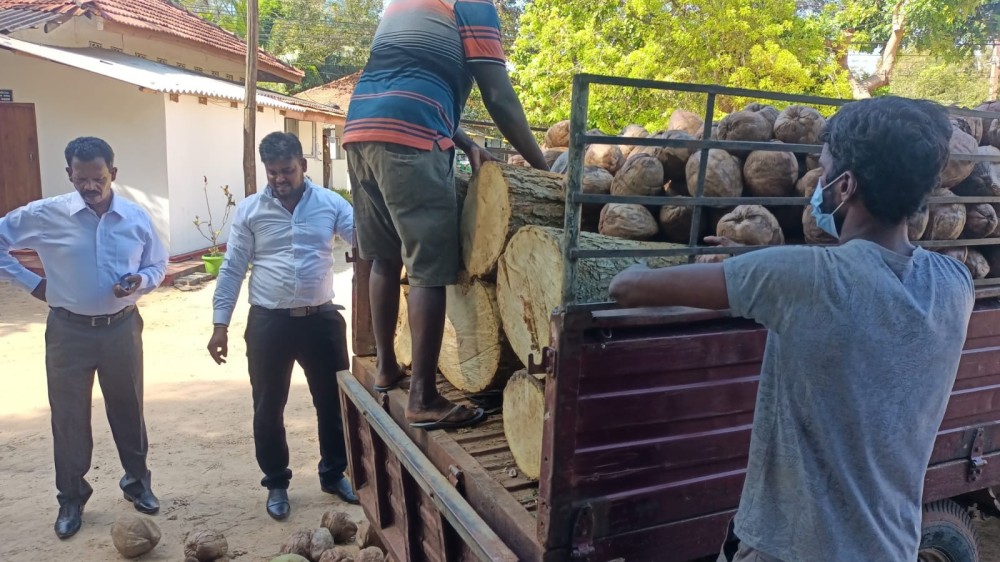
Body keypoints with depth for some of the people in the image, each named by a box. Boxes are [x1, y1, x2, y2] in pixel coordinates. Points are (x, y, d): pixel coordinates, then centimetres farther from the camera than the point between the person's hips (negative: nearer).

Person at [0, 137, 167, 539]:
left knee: (128, 410, 13)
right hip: (68, 331, -1)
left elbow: (158, 266, 7)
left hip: (122, 328, 1)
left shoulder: (136, 218, -3)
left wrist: (140, 281, -15)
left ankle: (137, 482, 33)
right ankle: (71, 498, 26)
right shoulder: (45, 215, -8)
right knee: (69, 416, 9)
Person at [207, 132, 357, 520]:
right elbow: (232, 270, 1)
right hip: (269, 323, -1)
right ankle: (276, 483, 30)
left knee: (334, 401, 12)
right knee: (268, 409, 10)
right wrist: (220, 324, -2)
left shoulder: (330, 203, 1)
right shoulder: (249, 210, 0)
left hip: (321, 318, 1)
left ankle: (334, 475, 33)